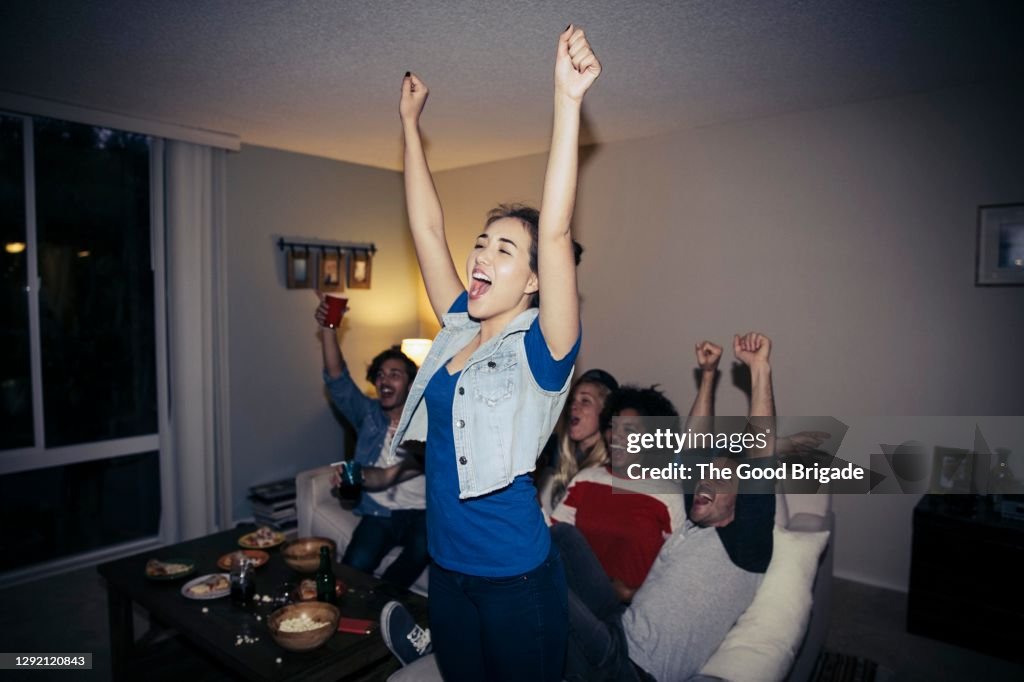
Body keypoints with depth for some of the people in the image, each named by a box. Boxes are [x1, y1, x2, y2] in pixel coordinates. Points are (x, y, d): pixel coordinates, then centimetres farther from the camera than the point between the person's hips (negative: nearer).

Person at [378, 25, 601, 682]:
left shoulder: (541, 348, -15)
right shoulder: (458, 330, 1)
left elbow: (556, 232, -29)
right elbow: (427, 228, 4)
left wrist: (568, 100, -32)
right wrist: (410, 123, 9)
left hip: (516, 578, -6)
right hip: (447, 568, 6)